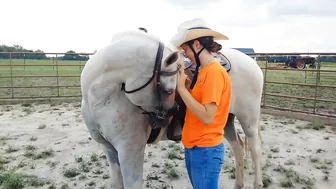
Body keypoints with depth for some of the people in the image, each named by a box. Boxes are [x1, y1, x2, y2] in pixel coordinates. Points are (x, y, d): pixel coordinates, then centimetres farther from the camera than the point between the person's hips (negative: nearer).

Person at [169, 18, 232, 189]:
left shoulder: (214, 72, -20)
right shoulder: (203, 71, 8)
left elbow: (207, 117, -25)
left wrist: (182, 88, -21)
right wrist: (185, 82, -3)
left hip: (206, 150, -9)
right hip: (192, 146, 9)